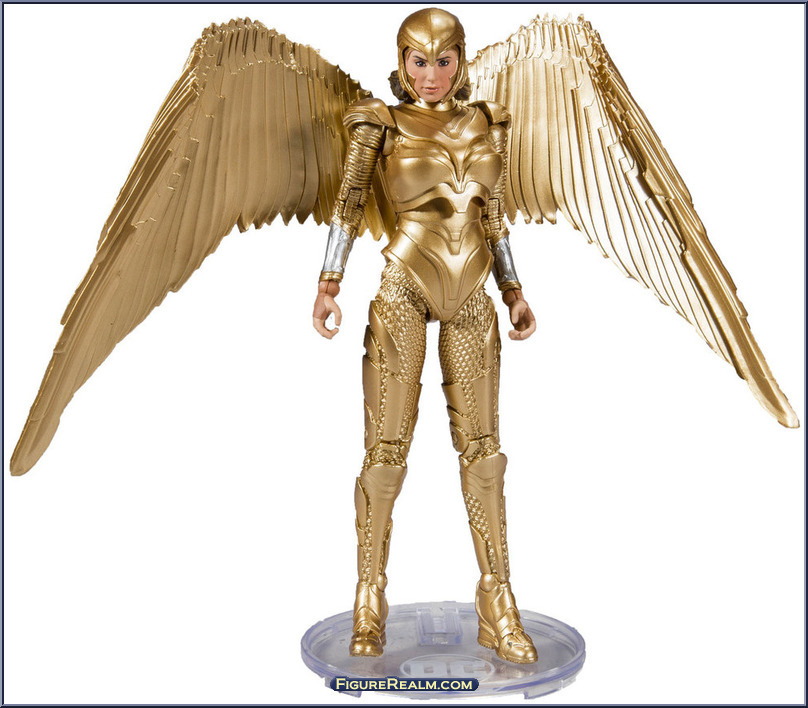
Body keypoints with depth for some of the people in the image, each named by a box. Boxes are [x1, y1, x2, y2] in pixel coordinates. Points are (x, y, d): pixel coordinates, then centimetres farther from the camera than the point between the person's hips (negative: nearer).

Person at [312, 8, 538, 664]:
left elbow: (493, 214, 16)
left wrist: (514, 291, 13)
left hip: (471, 295, 4)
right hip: (403, 290, -3)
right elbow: (349, 204, 1)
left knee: (481, 447, 4)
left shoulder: (486, 122, 12)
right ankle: (370, 605, 12)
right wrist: (329, 285, -9)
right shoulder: (383, 124, 2)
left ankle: (498, 608, 13)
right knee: (387, 450, -2)